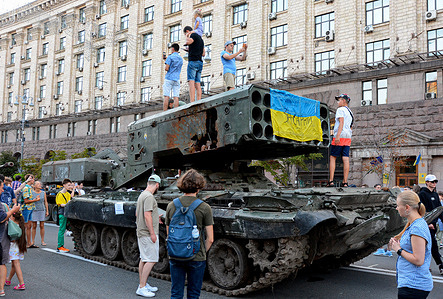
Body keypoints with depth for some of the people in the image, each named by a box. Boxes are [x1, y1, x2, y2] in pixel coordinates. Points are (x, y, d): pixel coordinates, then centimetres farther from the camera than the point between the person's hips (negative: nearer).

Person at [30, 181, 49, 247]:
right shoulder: (32, 192, 0)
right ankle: (33, 241, 10)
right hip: (34, 210, -2)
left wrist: (47, 211, 8)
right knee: (34, 226, 1)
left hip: (42, 210, 2)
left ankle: (42, 241, 8)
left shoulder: (43, 193, 8)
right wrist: (35, 199, -14)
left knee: (42, 226, 3)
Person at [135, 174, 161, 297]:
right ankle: (142, 288, -4)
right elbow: (147, 216, -24)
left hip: (141, 233, 11)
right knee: (151, 260, -7)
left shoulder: (142, 195, 15)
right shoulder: (149, 196, -18)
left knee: (143, 259, 15)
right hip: (148, 234, -11)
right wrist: (152, 233, -22)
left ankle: (143, 284, 24)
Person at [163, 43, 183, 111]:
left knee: (166, 96, -6)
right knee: (176, 97, -1)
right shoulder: (181, 59, 16)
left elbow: (166, 68, -11)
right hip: (177, 79, 5)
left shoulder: (170, 57, -3)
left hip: (169, 78, -5)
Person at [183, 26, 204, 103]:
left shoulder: (193, 35, 1)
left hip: (193, 61, -9)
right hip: (200, 62, 9)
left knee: (191, 82, -16)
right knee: (198, 83, 3)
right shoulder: (200, 38, 27)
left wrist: (187, 36, 2)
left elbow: (188, 42, -19)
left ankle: (192, 103, -26)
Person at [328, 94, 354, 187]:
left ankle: (331, 181, -10)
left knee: (332, 158, -4)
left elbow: (341, 123, -15)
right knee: (346, 159, 1)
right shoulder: (350, 112, 25)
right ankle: (345, 182, -3)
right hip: (348, 138, 8)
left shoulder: (340, 110, -1)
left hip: (340, 137, -8)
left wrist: (337, 136, -23)